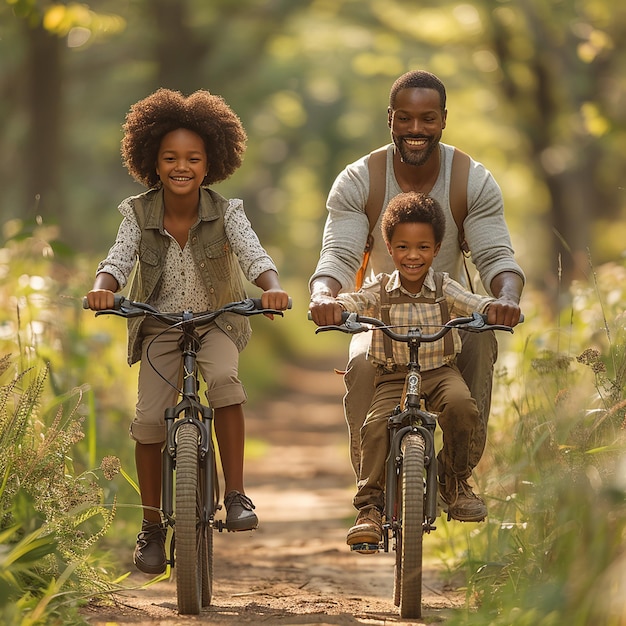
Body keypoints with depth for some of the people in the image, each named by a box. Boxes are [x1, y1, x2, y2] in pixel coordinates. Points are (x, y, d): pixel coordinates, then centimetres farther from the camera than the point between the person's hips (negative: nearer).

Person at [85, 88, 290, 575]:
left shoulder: (225, 212, -14)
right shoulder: (139, 213, -11)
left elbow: (253, 252, -28)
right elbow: (120, 258, -23)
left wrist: (272, 287, -50)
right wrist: (103, 288, -46)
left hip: (216, 321, -1)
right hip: (159, 325, 1)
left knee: (223, 377, -32)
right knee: (149, 419, -12)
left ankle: (236, 494, -23)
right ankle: (152, 527, 5)